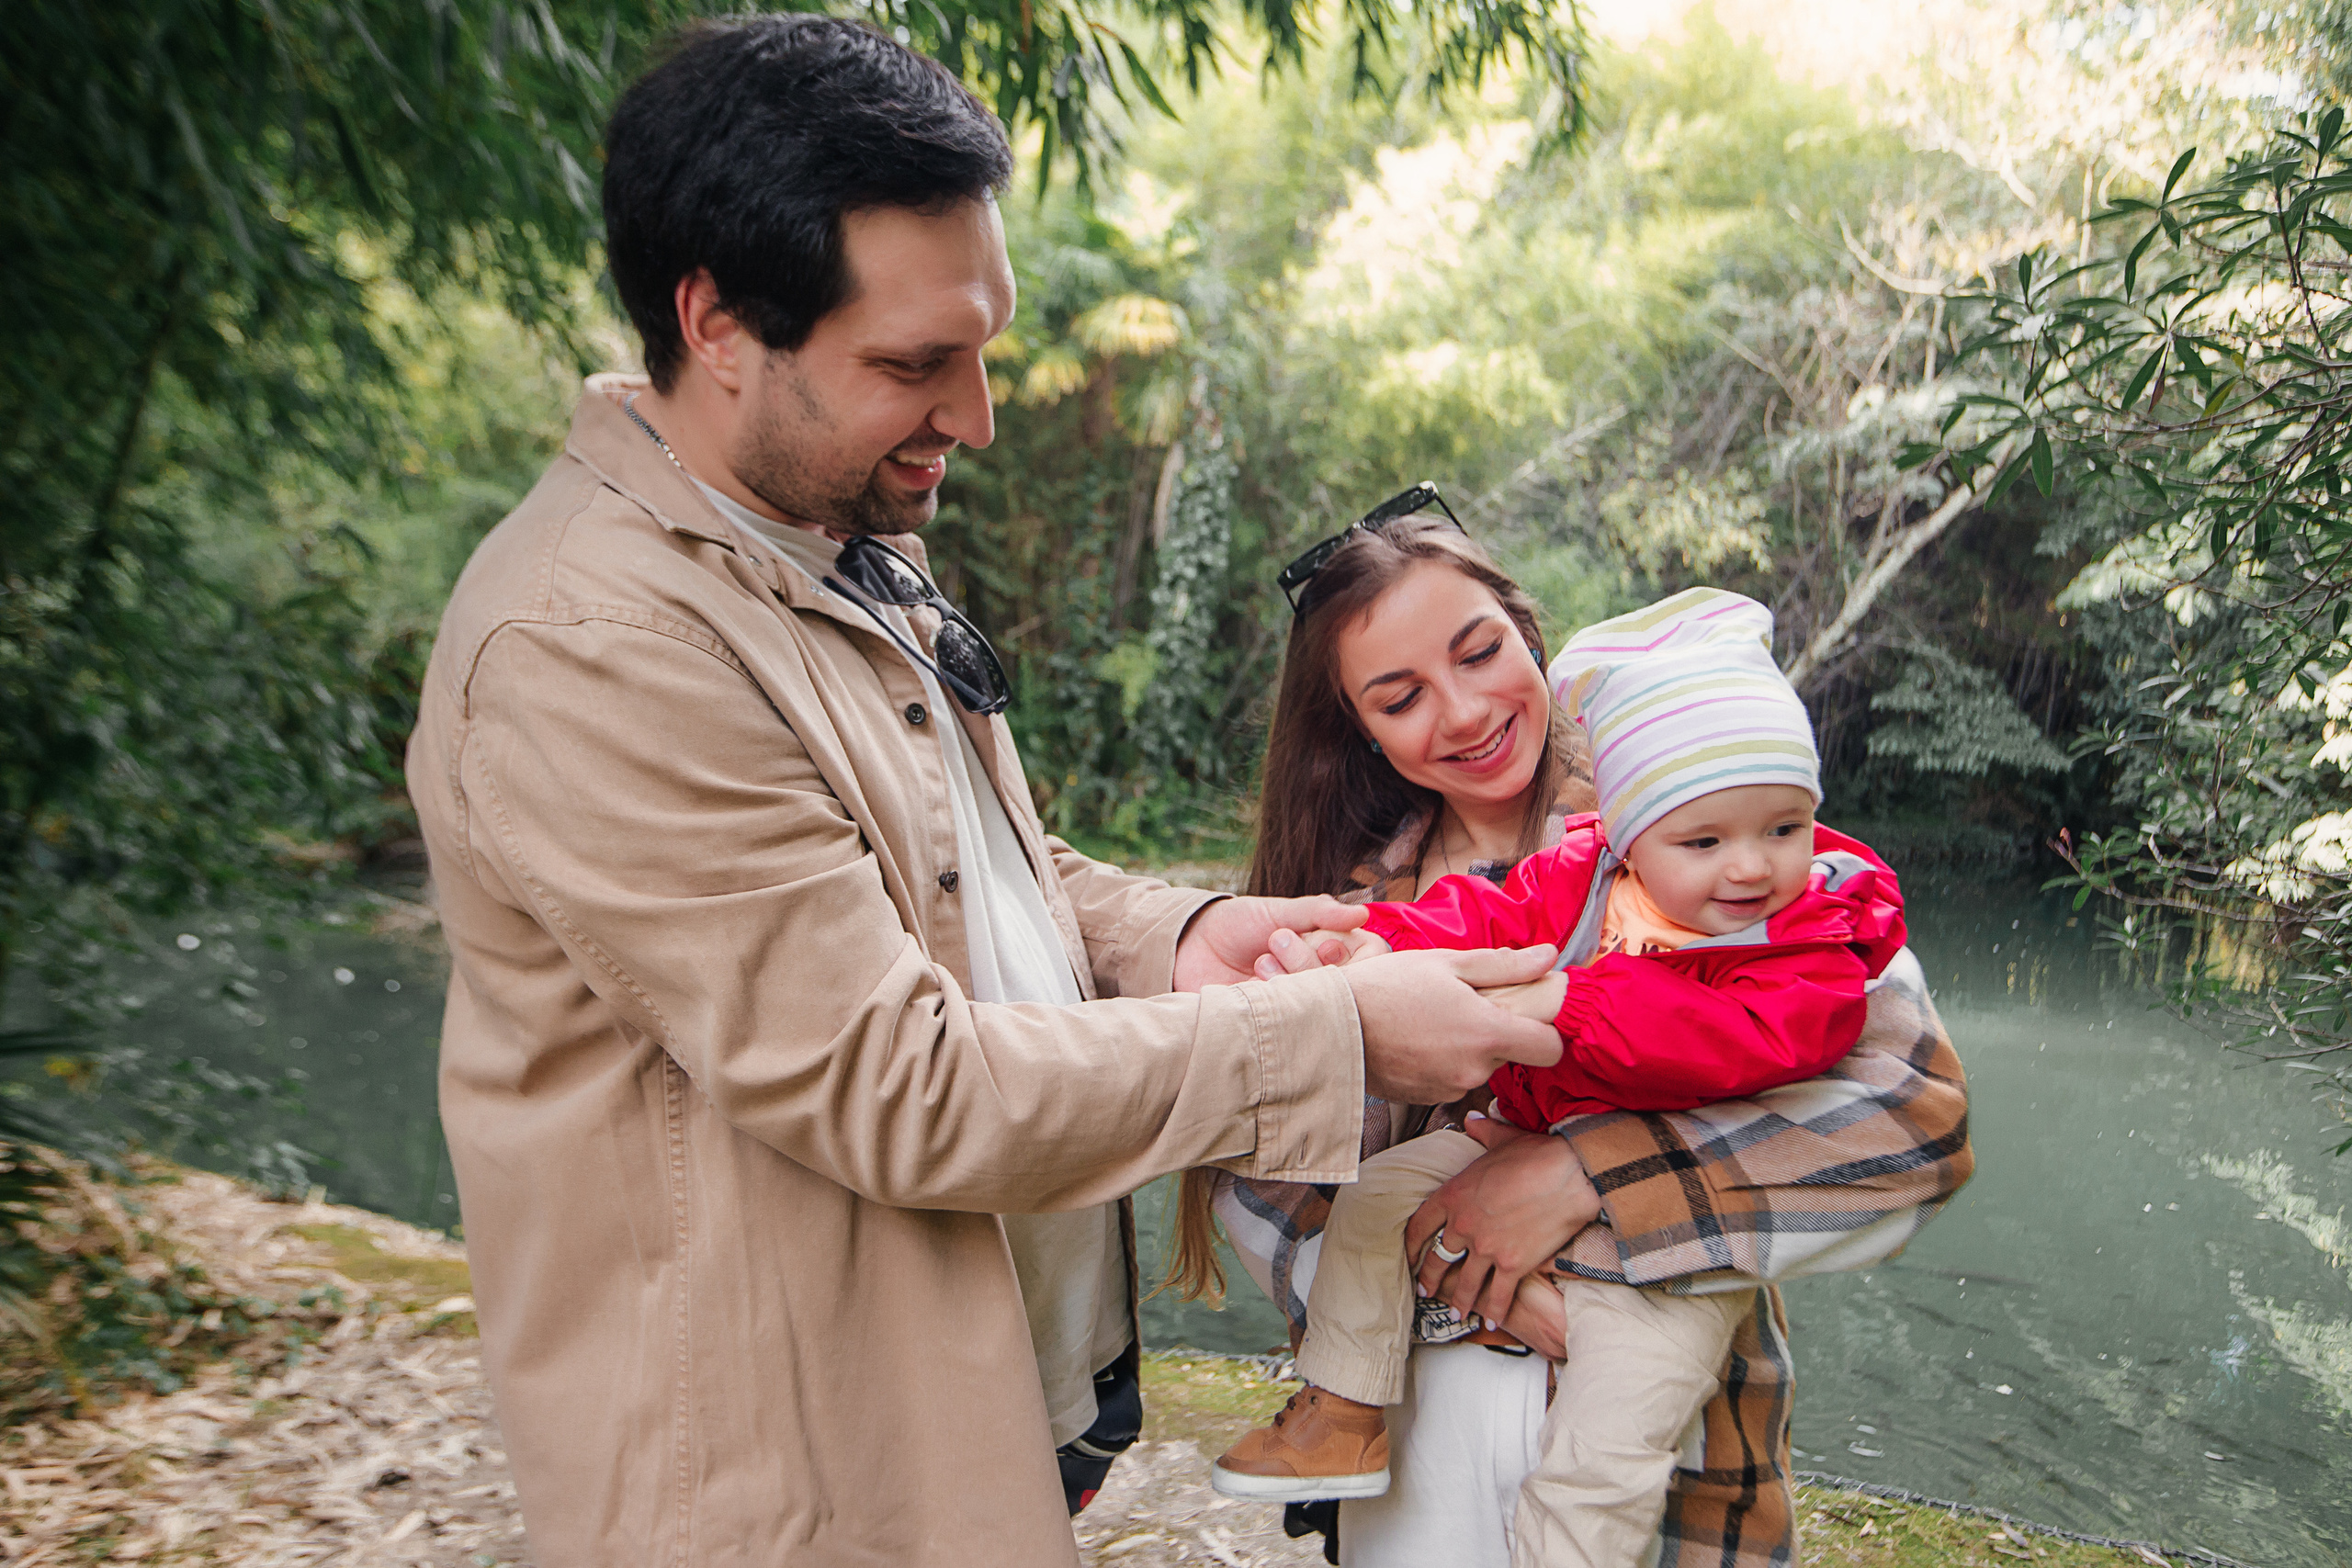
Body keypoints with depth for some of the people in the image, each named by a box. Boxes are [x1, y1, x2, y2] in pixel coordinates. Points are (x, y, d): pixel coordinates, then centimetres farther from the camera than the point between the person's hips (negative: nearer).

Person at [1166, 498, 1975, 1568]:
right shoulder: (1359, 897, -1)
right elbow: (1247, 1178, -6)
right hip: (1422, 1423, 2)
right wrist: (1442, 1280, -23)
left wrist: (1579, 1175, -27)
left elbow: (1918, 1102, -21)